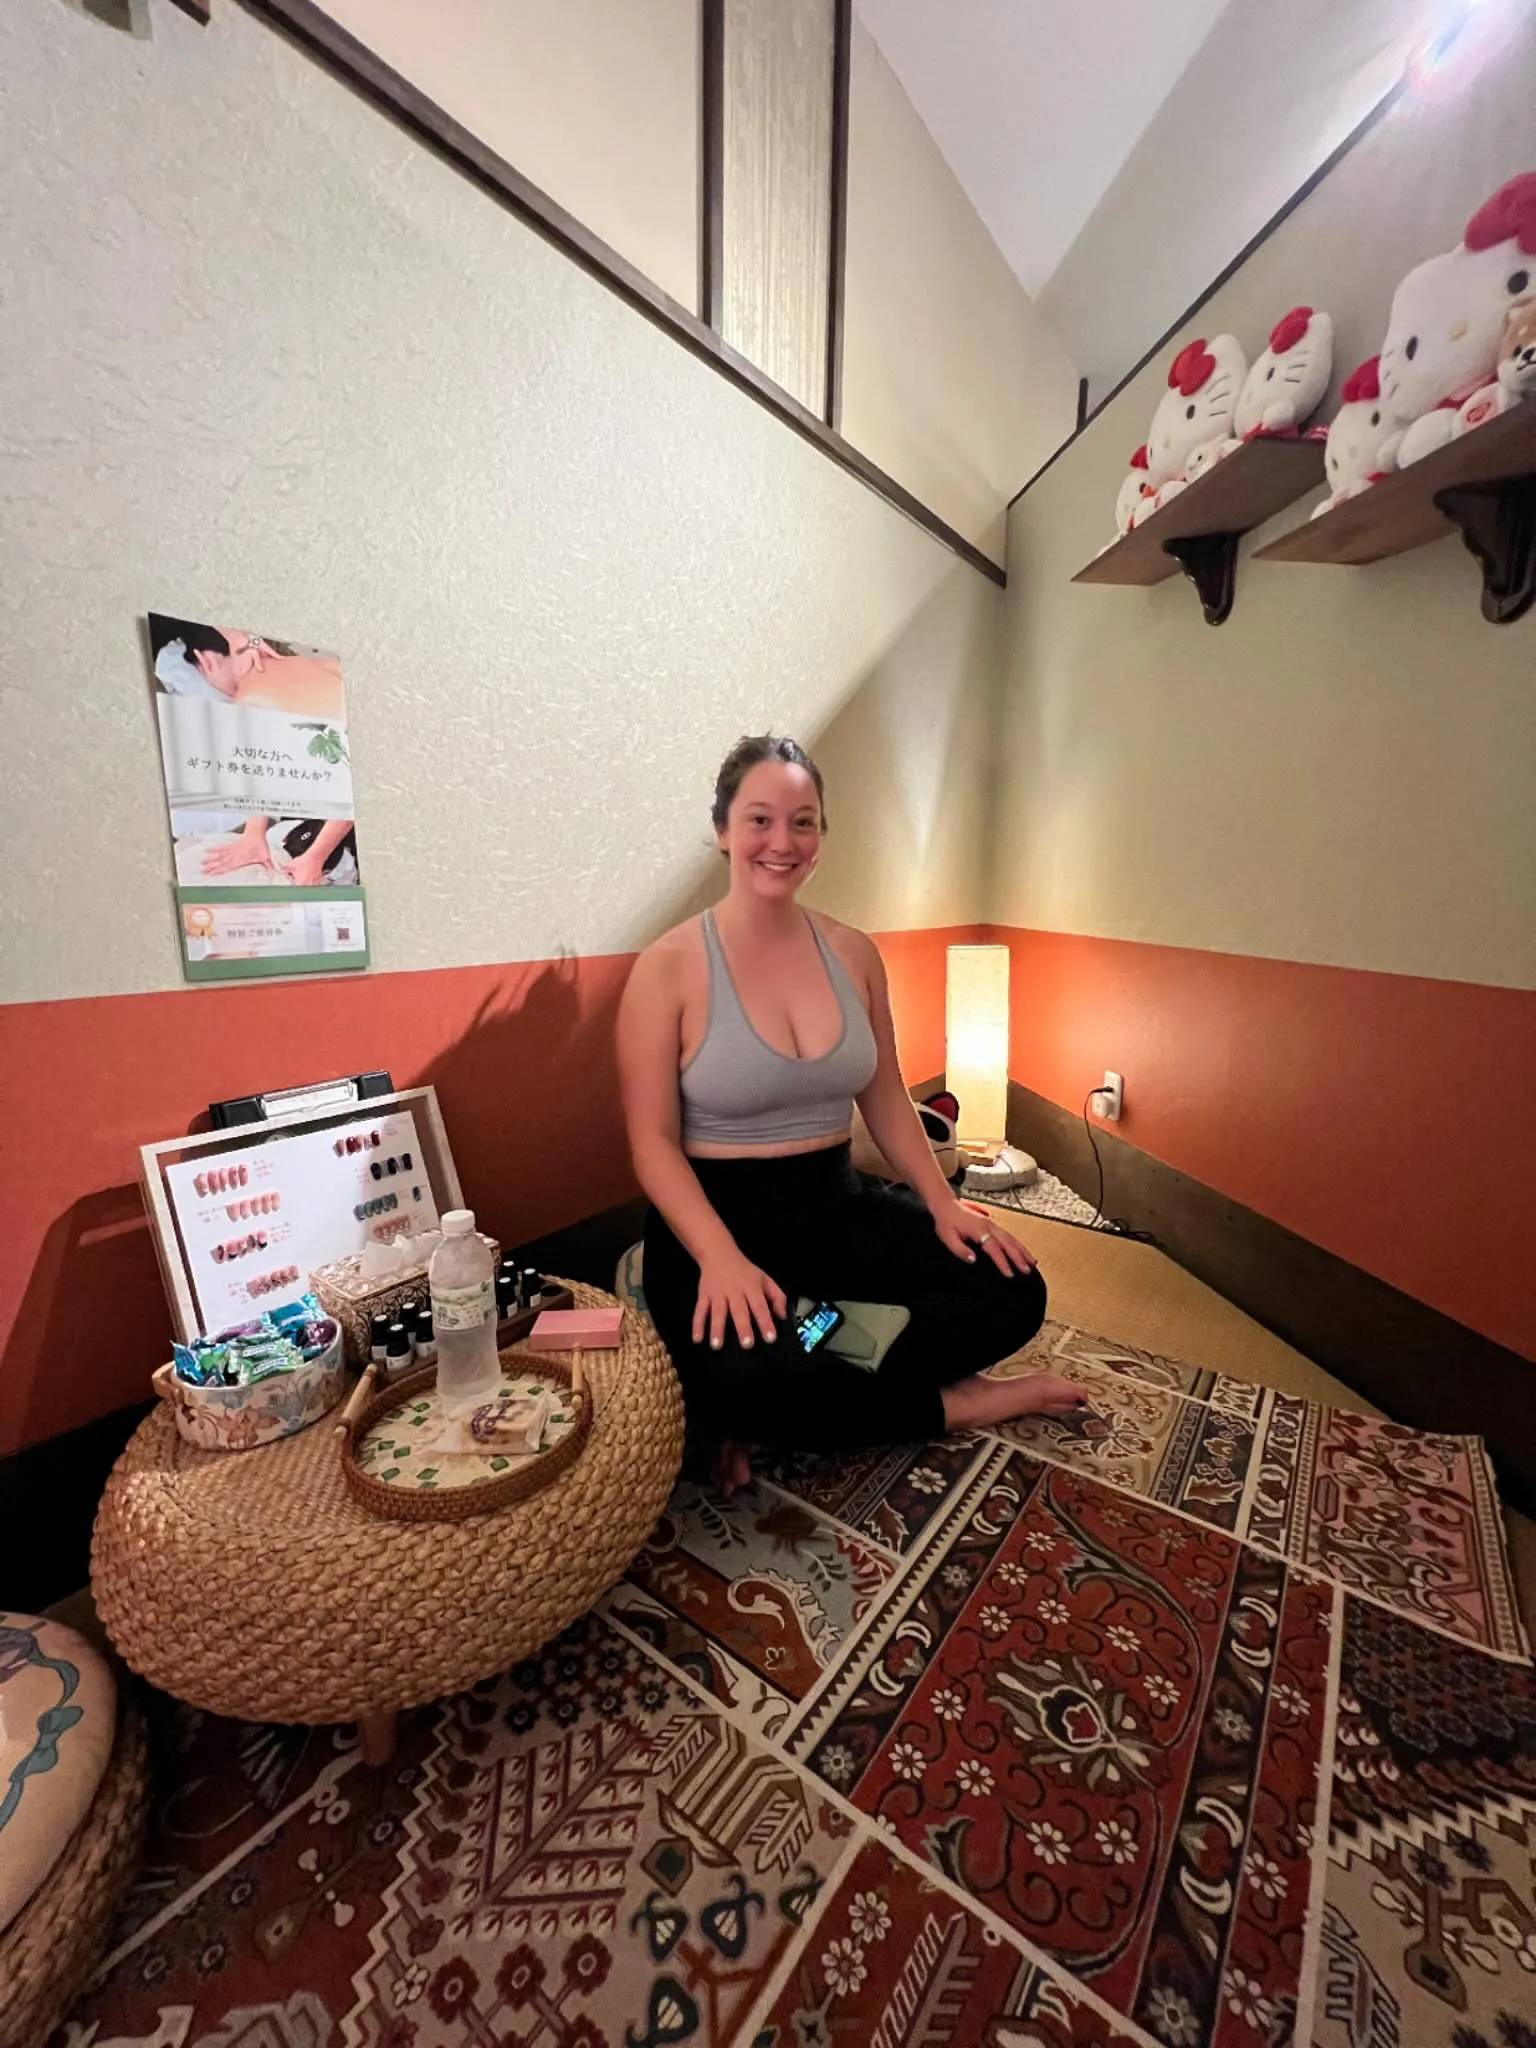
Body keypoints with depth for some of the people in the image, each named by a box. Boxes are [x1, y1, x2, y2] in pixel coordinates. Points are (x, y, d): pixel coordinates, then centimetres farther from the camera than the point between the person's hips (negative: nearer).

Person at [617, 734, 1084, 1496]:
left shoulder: (853, 953, 3)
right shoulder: (668, 967, -12)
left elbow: (886, 1098, 9)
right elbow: (653, 1141, -13)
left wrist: (944, 1203, -3)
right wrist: (721, 1257, -27)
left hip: (837, 1203, 5)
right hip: (719, 1214, -4)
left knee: (1012, 1291, -9)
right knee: (745, 1379, -32)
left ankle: (813, 1412, -1)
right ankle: (943, 1403, -2)